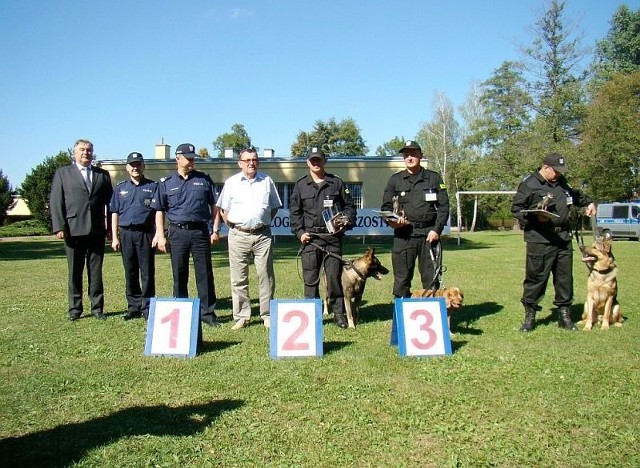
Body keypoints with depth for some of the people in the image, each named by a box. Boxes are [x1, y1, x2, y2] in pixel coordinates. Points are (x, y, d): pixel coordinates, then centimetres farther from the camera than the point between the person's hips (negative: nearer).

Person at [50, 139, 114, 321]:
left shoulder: (103, 175, 15)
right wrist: (59, 226, -7)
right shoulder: (63, 173, 10)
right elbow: (55, 201, 3)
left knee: (96, 271, 5)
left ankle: (97, 307, 13)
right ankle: (75, 308, 14)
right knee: (75, 272, 5)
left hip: (97, 230, 1)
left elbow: (110, 201, 10)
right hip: (73, 229, -1)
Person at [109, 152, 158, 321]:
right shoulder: (120, 188, 13)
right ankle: (134, 307, 17)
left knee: (147, 272, -1)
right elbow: (114, 213, 11)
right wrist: (114, 237, 3)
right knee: (130, 273, 8)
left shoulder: (152, 186, 6)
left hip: (146, 233, -2)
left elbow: (158, 212, 2)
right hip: (126, 234, 3)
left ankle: (147, 308, 6)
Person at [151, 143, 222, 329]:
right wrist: (160, 235, 0)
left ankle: (207, 312, 10)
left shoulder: (204, 179, 9)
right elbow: (159, 210, 8)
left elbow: (214, 206, 10)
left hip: (201, 231, 0)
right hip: (177, 232, 0)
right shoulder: (166, 183, 8)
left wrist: (215, 230, 2)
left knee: (205, 273, 2)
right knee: (179, 275, 6)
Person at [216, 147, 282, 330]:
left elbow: (274, 207, 17)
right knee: (239, 279, 3)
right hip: (238, 236, 0)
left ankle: (267, 315, 12)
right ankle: (241, 317, 12)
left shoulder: (267, 181, 9)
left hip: (262, 235, 1)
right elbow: (223, 209, 10)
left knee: (266, 277, 3)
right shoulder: (231, 182, 6)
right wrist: (232, 226, 2)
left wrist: (263, 222, 8)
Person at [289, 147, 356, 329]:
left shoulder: (336, 183, 12)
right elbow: (294, 211, 9)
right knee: (310, 278, 1)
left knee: (334, 275, 1)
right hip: (310, 237, 0)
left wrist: (346, 222, -3)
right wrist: (299, 232, -2)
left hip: (333, 237, 0)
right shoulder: (301, 185, 11)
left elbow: (349, 206, 15)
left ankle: (339, 312, 11)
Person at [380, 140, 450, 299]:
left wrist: (437, 230, -6)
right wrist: (391, 220, -11)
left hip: (429, 234, 0)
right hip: (403, 234, 1)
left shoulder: (434, 178, 10)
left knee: (431, 277, 2)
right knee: (401, 278, 2)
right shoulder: (395, 180, 12)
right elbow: (385, 206, 10)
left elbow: (443, 206, 6)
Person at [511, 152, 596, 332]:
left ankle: (564, 315, 21)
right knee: (536, 277, -4)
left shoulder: (561, 182, 17)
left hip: (563, 238, 7)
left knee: (565, 277, 10)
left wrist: (588, 202, 25)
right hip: (539, 240, -7)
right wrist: (535, 216, -19)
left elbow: (575, 194, 38)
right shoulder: (529, 184, -6)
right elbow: (516, 208, -7)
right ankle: (529, 315, 8)